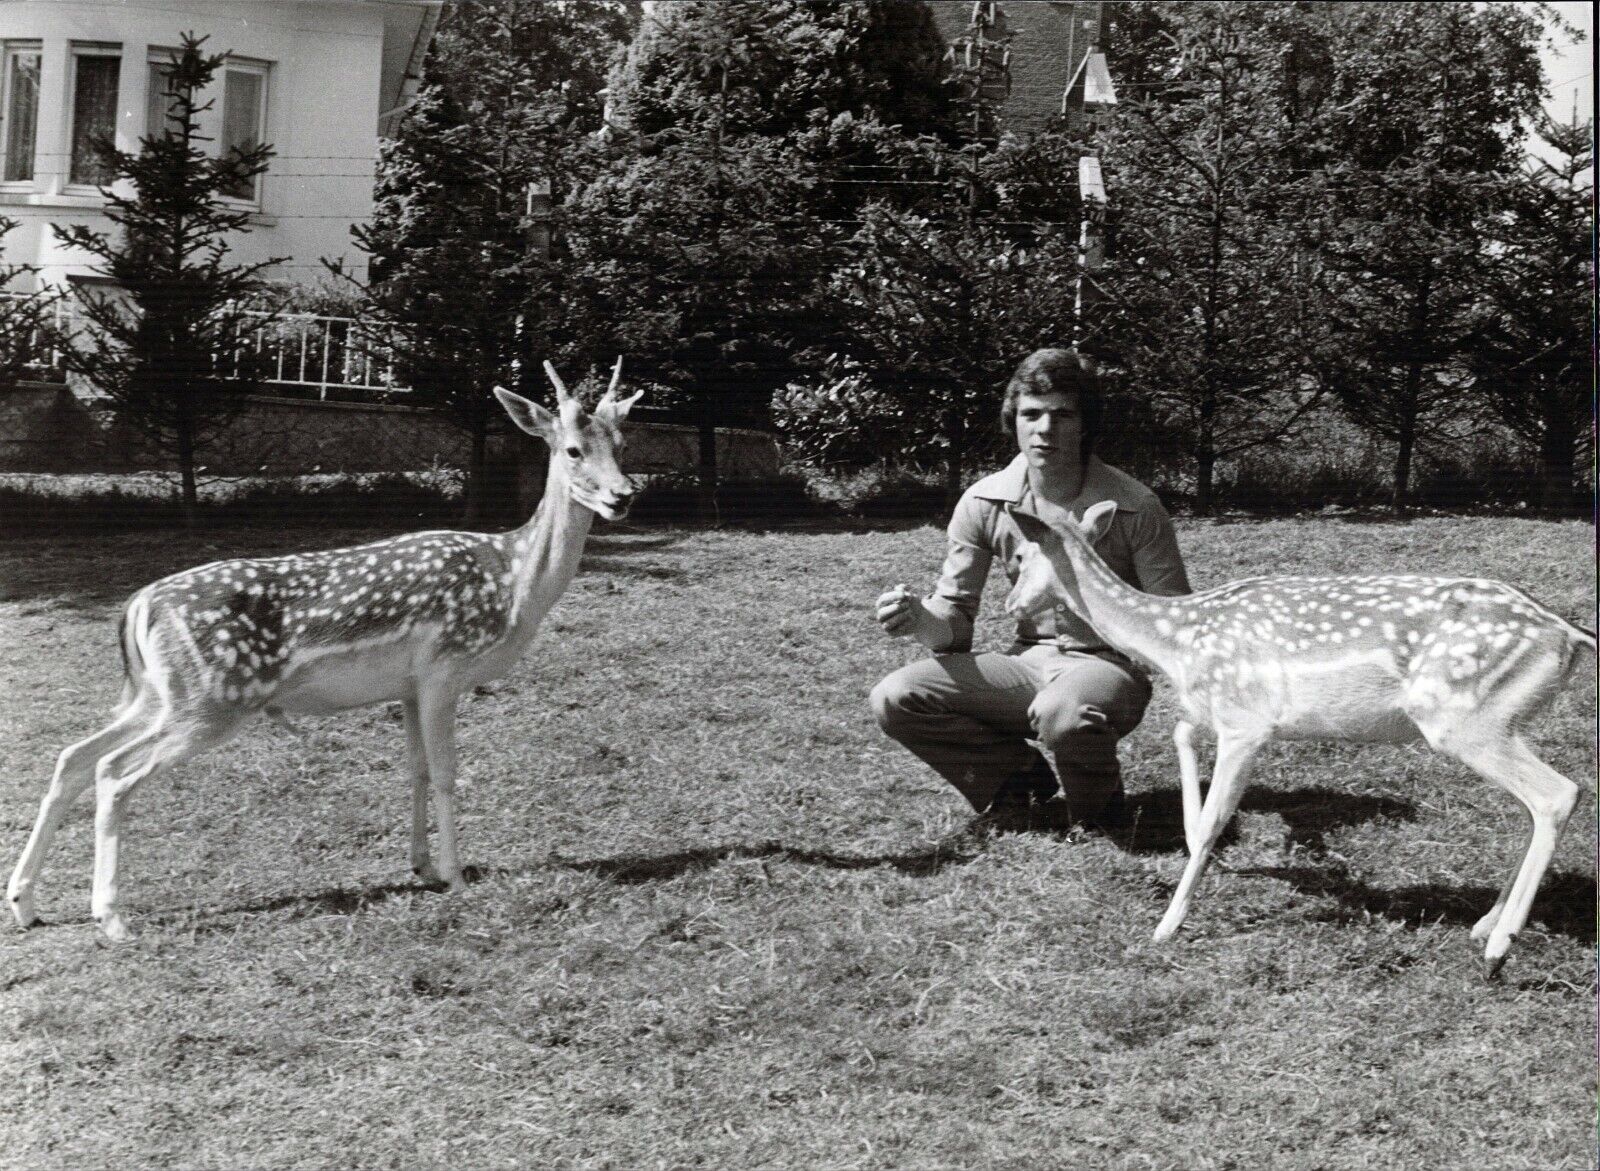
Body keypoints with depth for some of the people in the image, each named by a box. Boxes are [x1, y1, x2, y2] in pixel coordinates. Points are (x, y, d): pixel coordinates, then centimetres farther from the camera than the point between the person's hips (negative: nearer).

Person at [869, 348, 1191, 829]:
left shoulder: (1133, 507, -14)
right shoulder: (983, 503, -4)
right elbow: (954, 618, -1)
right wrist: (917, 619, -24)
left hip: (1110, 666, -4)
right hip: (1029, 662, 4)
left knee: (1063, 713, -40)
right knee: (894, 699, -17)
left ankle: (1096, 800, -3)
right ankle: (1023, 773, 3)